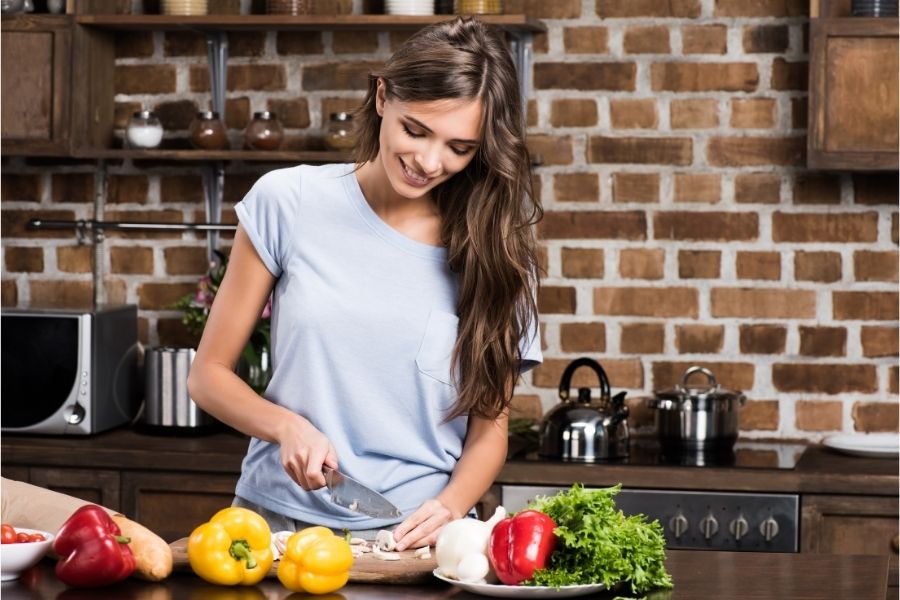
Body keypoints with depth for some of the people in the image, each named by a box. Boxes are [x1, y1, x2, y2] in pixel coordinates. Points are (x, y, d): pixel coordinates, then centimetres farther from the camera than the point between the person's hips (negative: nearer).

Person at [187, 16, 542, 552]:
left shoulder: (495, 247, 4)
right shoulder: (287, 202, 2)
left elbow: (490, 424, 8)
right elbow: (210, 374, 7)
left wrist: (450, 506, -11)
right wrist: (287, 426, -11)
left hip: (414, 534, 1)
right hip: (283, 520, -1)